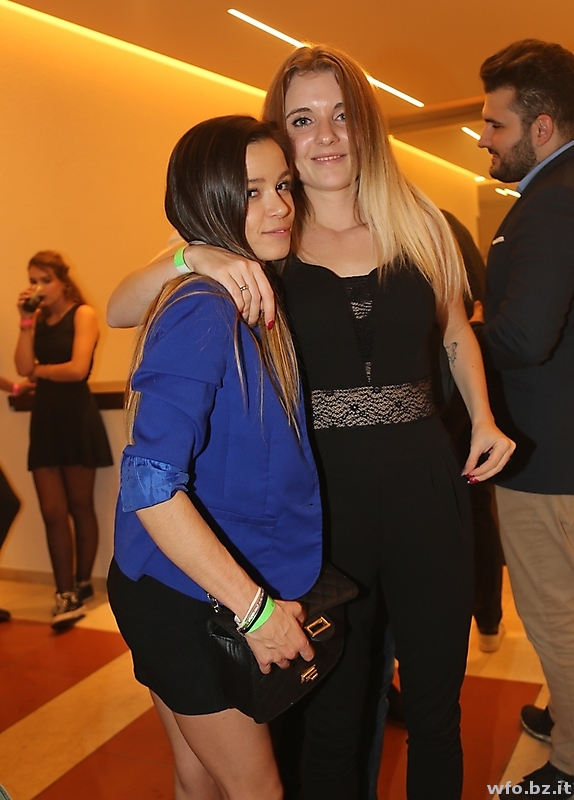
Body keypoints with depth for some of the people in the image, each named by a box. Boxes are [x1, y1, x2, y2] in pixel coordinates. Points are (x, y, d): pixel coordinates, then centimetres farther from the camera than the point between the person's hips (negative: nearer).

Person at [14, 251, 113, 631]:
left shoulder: (83, 314, -5)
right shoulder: (38, 319, 11)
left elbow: (77, 369, -16)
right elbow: (24, 367, -2)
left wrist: (40, 371, -1)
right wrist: (26, 322, -6)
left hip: (77, 417, -5)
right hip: (45, 418, 5)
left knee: (80, 506, 7)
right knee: (52, 511, 0)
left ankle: (82, 585, 22)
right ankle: (66, 595, 3)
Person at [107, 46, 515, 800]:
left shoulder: (419, 223, 5)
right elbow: (118, 310, -6)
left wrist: (482, 416, 4)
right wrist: (194, 256, -24)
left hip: (425, 486, 2)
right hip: (321, 498, -2)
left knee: (436, 703, 16)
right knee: (333, 716, 15)